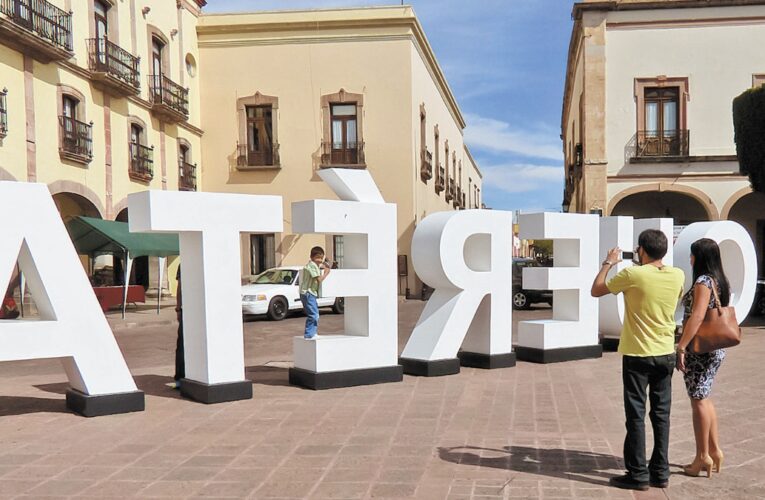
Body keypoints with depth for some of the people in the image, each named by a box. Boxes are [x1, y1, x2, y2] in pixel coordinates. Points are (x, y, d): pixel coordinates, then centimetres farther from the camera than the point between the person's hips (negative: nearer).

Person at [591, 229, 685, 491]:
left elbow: (596, 290, -3)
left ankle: (638, 474, 7)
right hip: (666, 354, 5)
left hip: (637, 355, -5)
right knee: (661, 414, 12)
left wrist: (608, 263, 10)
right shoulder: (677, 275, -1)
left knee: (636, 415, 3)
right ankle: (660, 472, 19)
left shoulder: (633, 275, -16)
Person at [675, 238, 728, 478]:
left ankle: (703, 456, 8)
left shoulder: (703, 281, -16)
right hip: (716, 349, 9)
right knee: (704, 399, 18)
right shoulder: (720, 281, 12)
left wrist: (681, 347, -23)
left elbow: (697, 316, -24)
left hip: (700, 349, -9)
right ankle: (714, 450, 22)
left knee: (698, 400, 0)